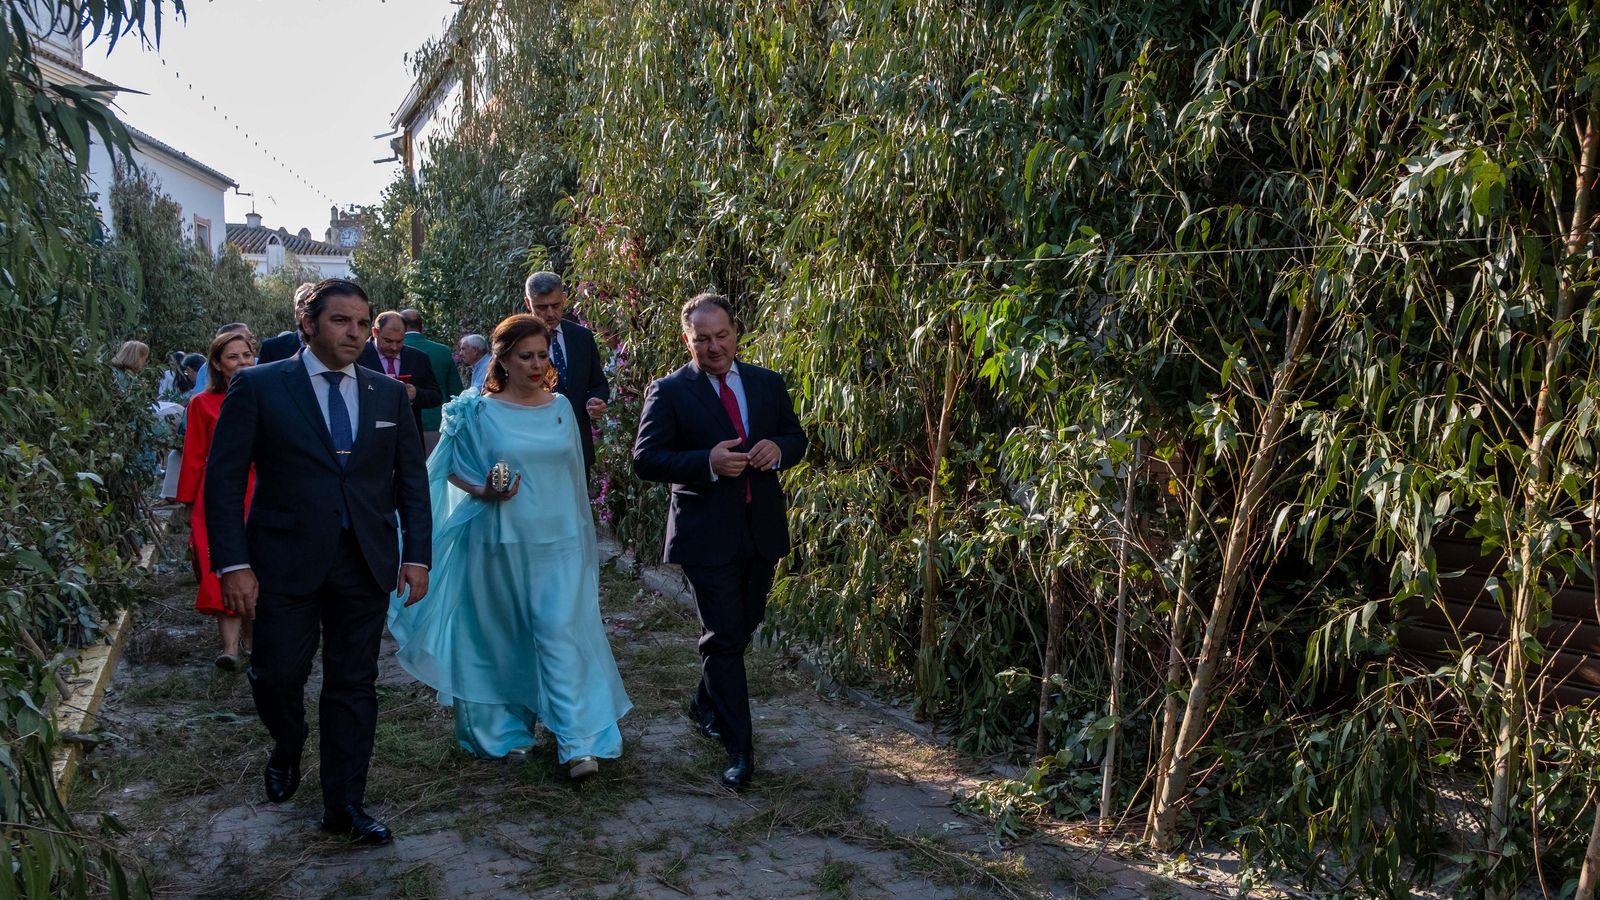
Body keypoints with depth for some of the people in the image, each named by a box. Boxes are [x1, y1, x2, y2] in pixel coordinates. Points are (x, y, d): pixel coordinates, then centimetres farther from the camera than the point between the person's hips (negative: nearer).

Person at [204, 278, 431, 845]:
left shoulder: (389, 394, 7)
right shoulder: (258, 386, -2)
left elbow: (411, 479, 9)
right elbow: (224, 479, -4)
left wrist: (417, 555, 2)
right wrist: (233, 564, -11)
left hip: (367, 563, 2)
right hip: (284, 561, -2)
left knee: (353, 685, 8)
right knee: (277, 676, 6)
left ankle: (343, 807, 21)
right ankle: (287, 751, 40)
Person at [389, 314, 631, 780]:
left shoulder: (561, 407, 6)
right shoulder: (480, 412, -3)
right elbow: (454, 471, 5)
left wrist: (582, 535, 17)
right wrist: (483, 491, -16)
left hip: (559, 538, 1)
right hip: (502, 540, -1)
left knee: (561, 629, -7)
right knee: (506, 636, 10)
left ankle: (577, 741, -6)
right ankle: (508, 728, 28)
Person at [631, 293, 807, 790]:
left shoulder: (768, 384, 6)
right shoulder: (669, 391, -7)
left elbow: (796, 437, 14)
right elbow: (645, 458, -11)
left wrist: (778, 448, -11)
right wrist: (707, 463, -25)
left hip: (762, 529, 5)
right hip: (707, 534, -5)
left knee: (742, 627, 18)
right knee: (723, 637, -2)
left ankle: (704, 707, 42)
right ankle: (739, 747, 8)